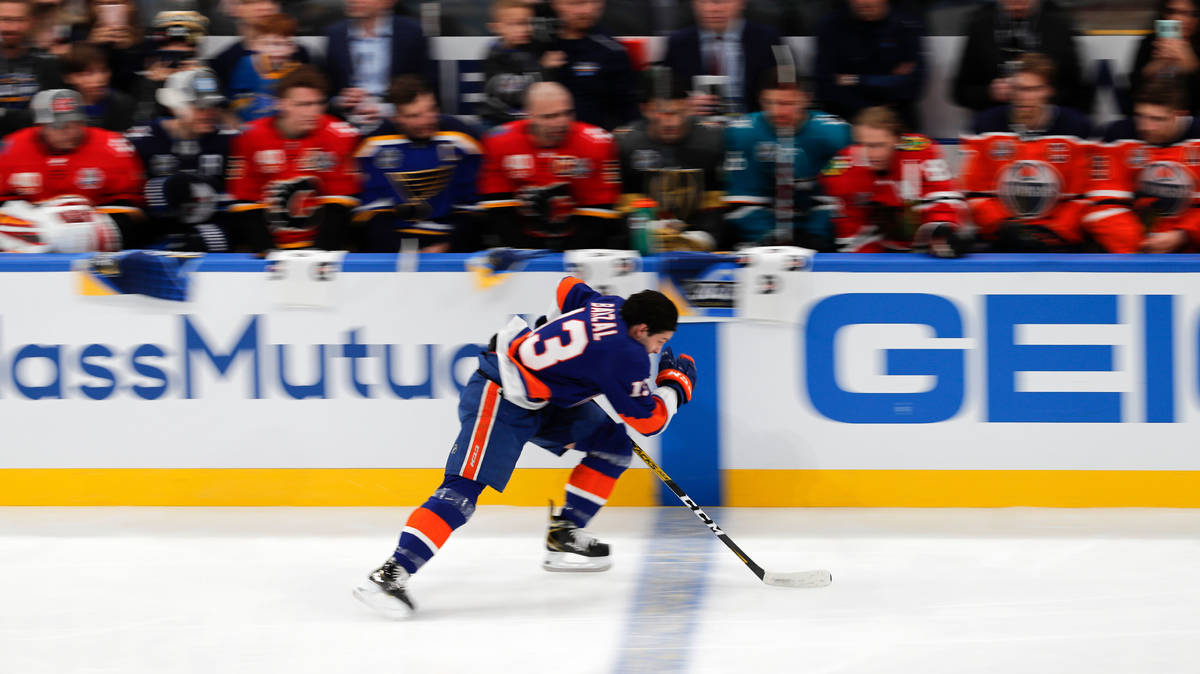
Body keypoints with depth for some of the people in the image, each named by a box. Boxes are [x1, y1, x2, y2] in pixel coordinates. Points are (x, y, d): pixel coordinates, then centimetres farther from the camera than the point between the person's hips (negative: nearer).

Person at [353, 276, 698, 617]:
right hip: (498, 397, -10)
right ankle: (392, 573, -30)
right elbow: (649, 421, -13)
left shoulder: (613, 306, 4)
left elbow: (569, 289, 26)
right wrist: (676, 384, 2)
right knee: (464, 487, -22)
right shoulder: (626, 355, -21)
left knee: (613, 444, 11)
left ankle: (565, 534, 15)